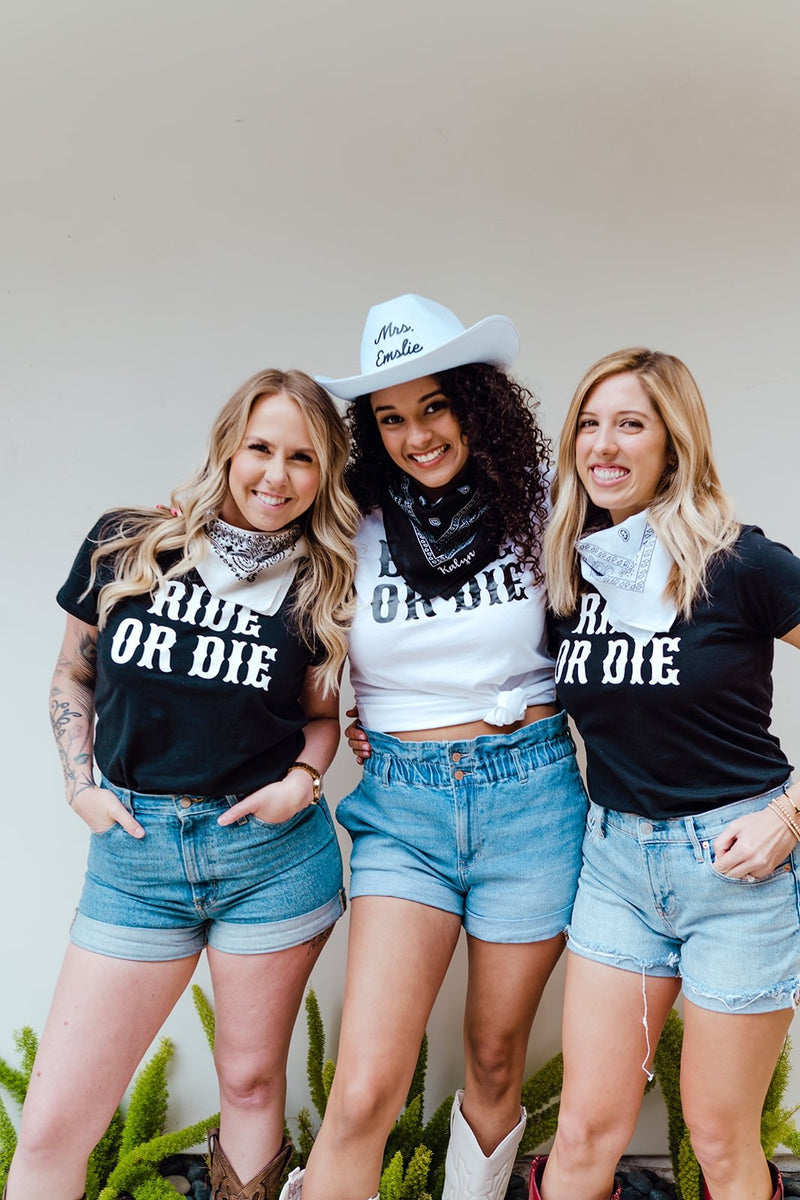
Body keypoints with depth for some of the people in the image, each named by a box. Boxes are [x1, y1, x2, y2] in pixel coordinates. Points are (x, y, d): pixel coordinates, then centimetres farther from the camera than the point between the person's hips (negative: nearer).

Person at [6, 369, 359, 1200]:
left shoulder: (319, 587, 1)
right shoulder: (123, 546, -1)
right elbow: (72, 676, 10)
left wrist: (303, 779, -7)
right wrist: (80, 787, 0)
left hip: (272, 850, 0)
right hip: (136, 851, 0)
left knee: (251, 1078, 15)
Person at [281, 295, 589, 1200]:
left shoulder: (538, 512, 0)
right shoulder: (356, 531, 0)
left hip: (528, 792, 1)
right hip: (402, 802, 0)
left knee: (496, 1060, 16)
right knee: (364, 1090, -9)